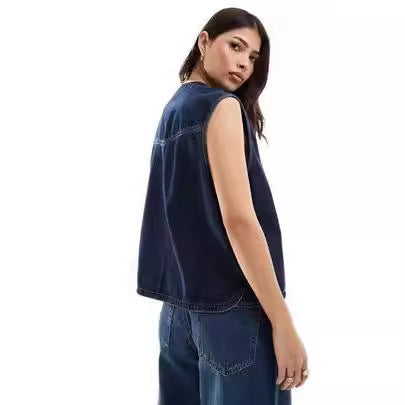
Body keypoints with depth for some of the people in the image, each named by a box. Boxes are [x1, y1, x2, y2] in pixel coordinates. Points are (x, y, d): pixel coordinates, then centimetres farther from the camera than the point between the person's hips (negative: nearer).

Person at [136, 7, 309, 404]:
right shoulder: (221, 106, -11)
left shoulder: (172, 108, 13)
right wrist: (282, 323, -19)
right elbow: (238, 219, -20)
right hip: (231, 304, -8)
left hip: (179, 302, 9)